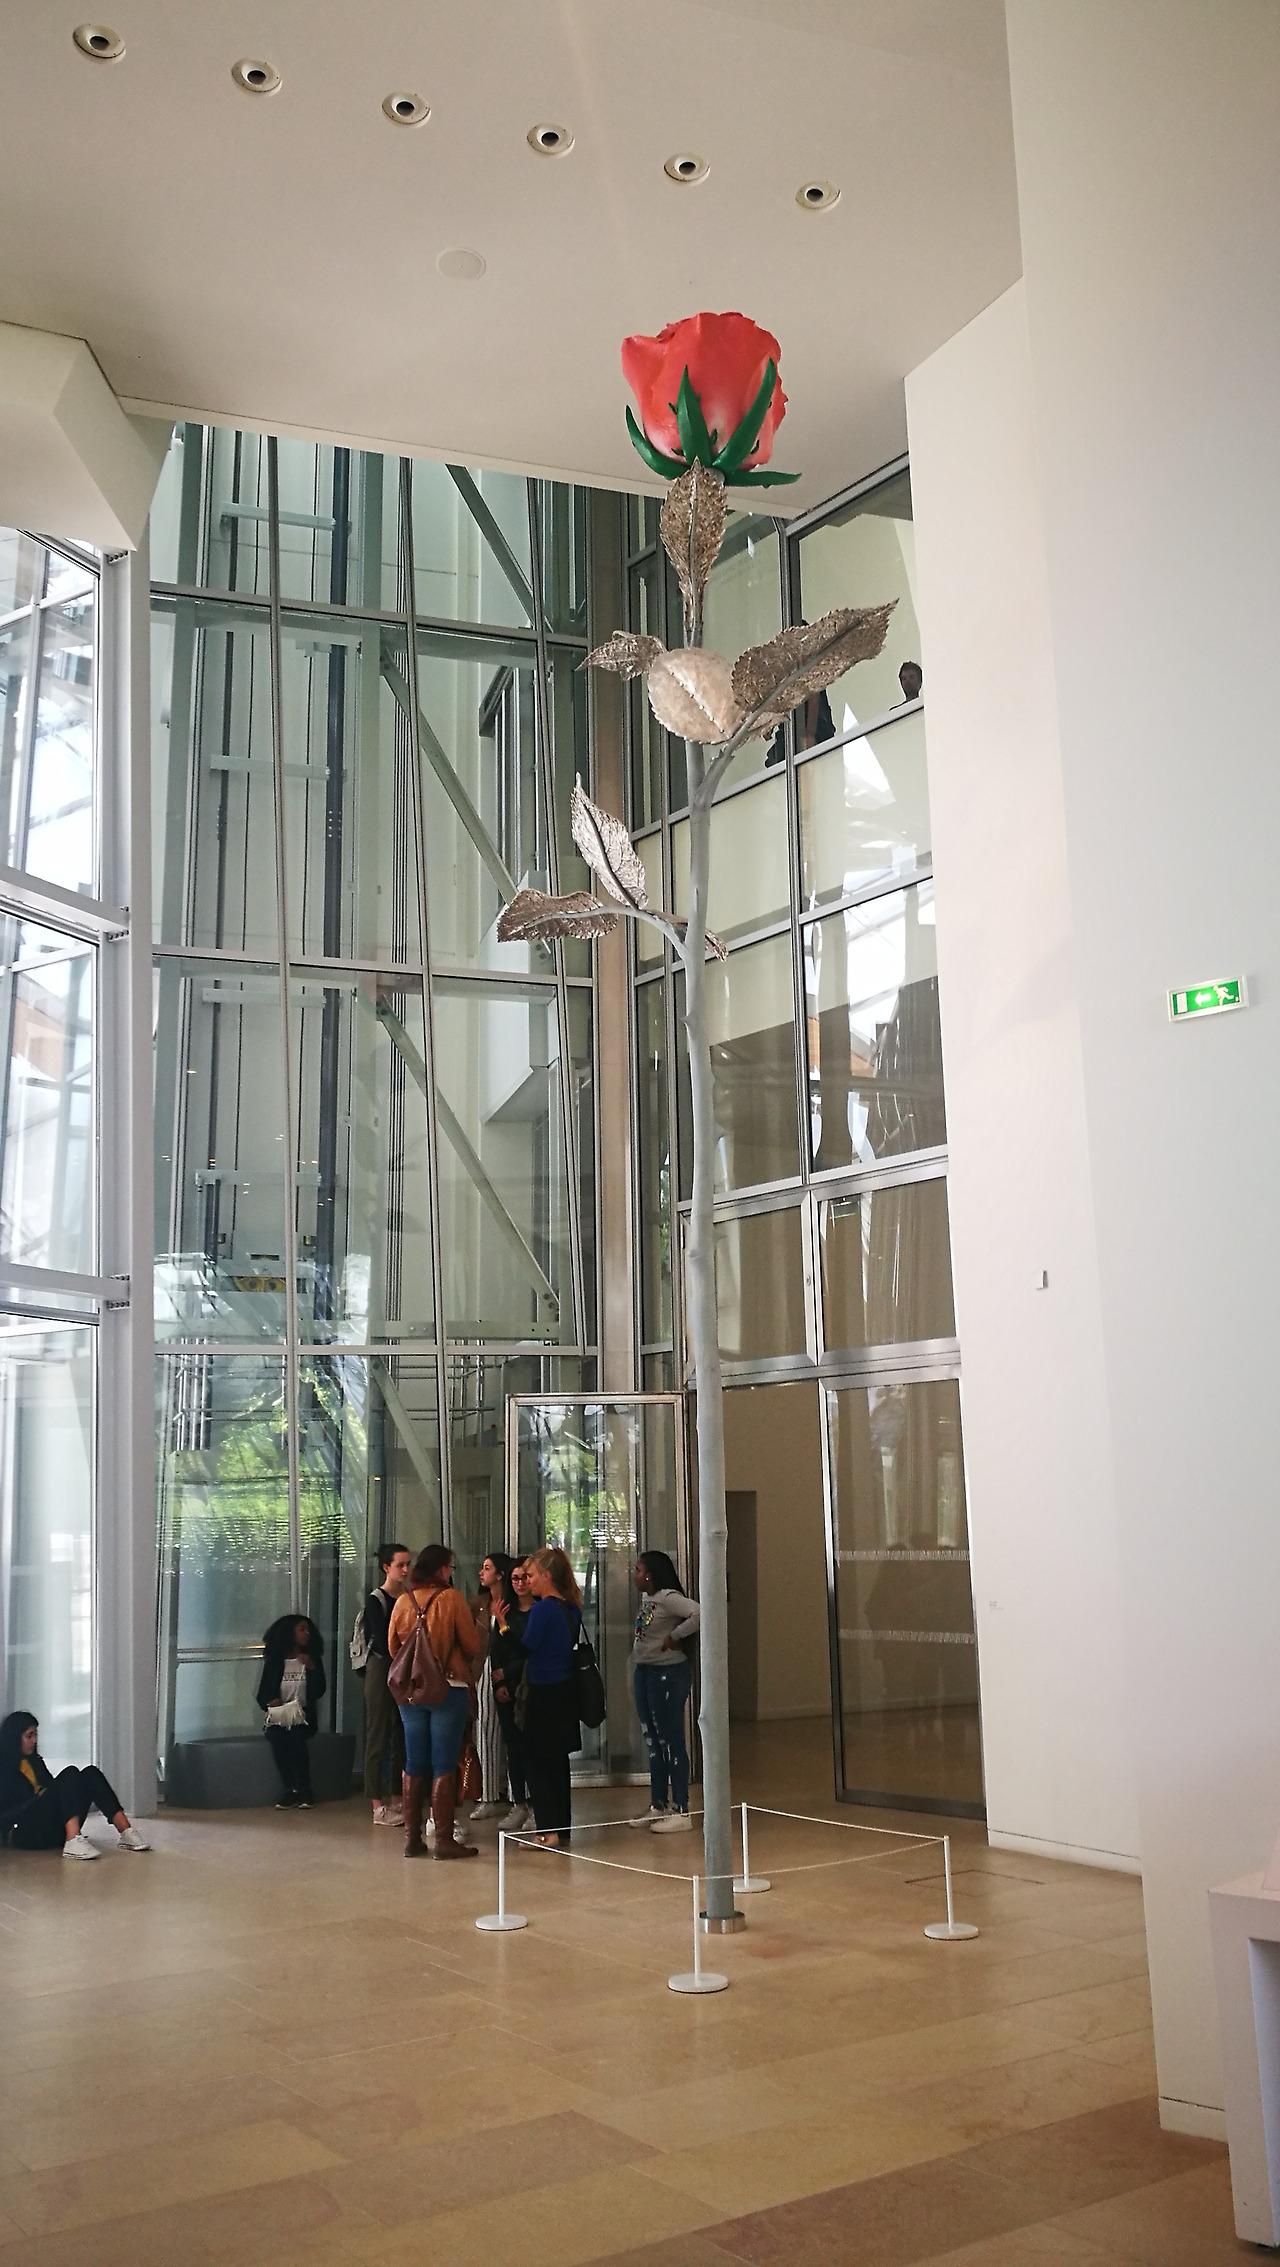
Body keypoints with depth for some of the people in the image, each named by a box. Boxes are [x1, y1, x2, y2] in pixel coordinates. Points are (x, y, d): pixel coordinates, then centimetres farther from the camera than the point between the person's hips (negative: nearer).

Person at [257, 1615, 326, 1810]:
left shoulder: (313, 1660, 11)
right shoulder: (274, 1661, 10)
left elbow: (319, 1692, 1)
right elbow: (263, 1693, 9)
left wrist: (311, 1668, -11)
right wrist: (270, 1701, -13)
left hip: (302, 1715, 0)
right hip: (279, 1717, 0)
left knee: (295, 1738, -30)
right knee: (276, 1739, -30)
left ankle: (304, 1793, -19)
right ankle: (289, 1792, -20)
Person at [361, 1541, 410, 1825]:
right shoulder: (376, 1600, -8)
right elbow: (383, 1642, -16)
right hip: (381, 1668, -6)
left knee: (401, 1736, 8)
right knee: (378, 1735, -2)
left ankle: (397, 1799, 16)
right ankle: (378, 1806, 1)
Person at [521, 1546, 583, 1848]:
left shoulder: (542, 1609, -16)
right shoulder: (571, 1608, 7)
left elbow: (525, 1648, -15)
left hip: (544, 1693, -8)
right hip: (567, 1688, 8)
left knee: (536, 1761, -2)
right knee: (558, 1761, 15)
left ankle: (548, 1830, -4)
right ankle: (562, 1827, 20)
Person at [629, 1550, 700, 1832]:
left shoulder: (669, 1597, -18)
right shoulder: (646, 1597, 10)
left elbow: (700, 1615, -32)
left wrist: (675, 1636, -21)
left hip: (668, 1673, -10)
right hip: (644, 1672, 10)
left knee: (671, 1742, -5)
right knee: (653, 1742, 16)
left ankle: (681, 1812, 1)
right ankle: (658, 1807, 27)